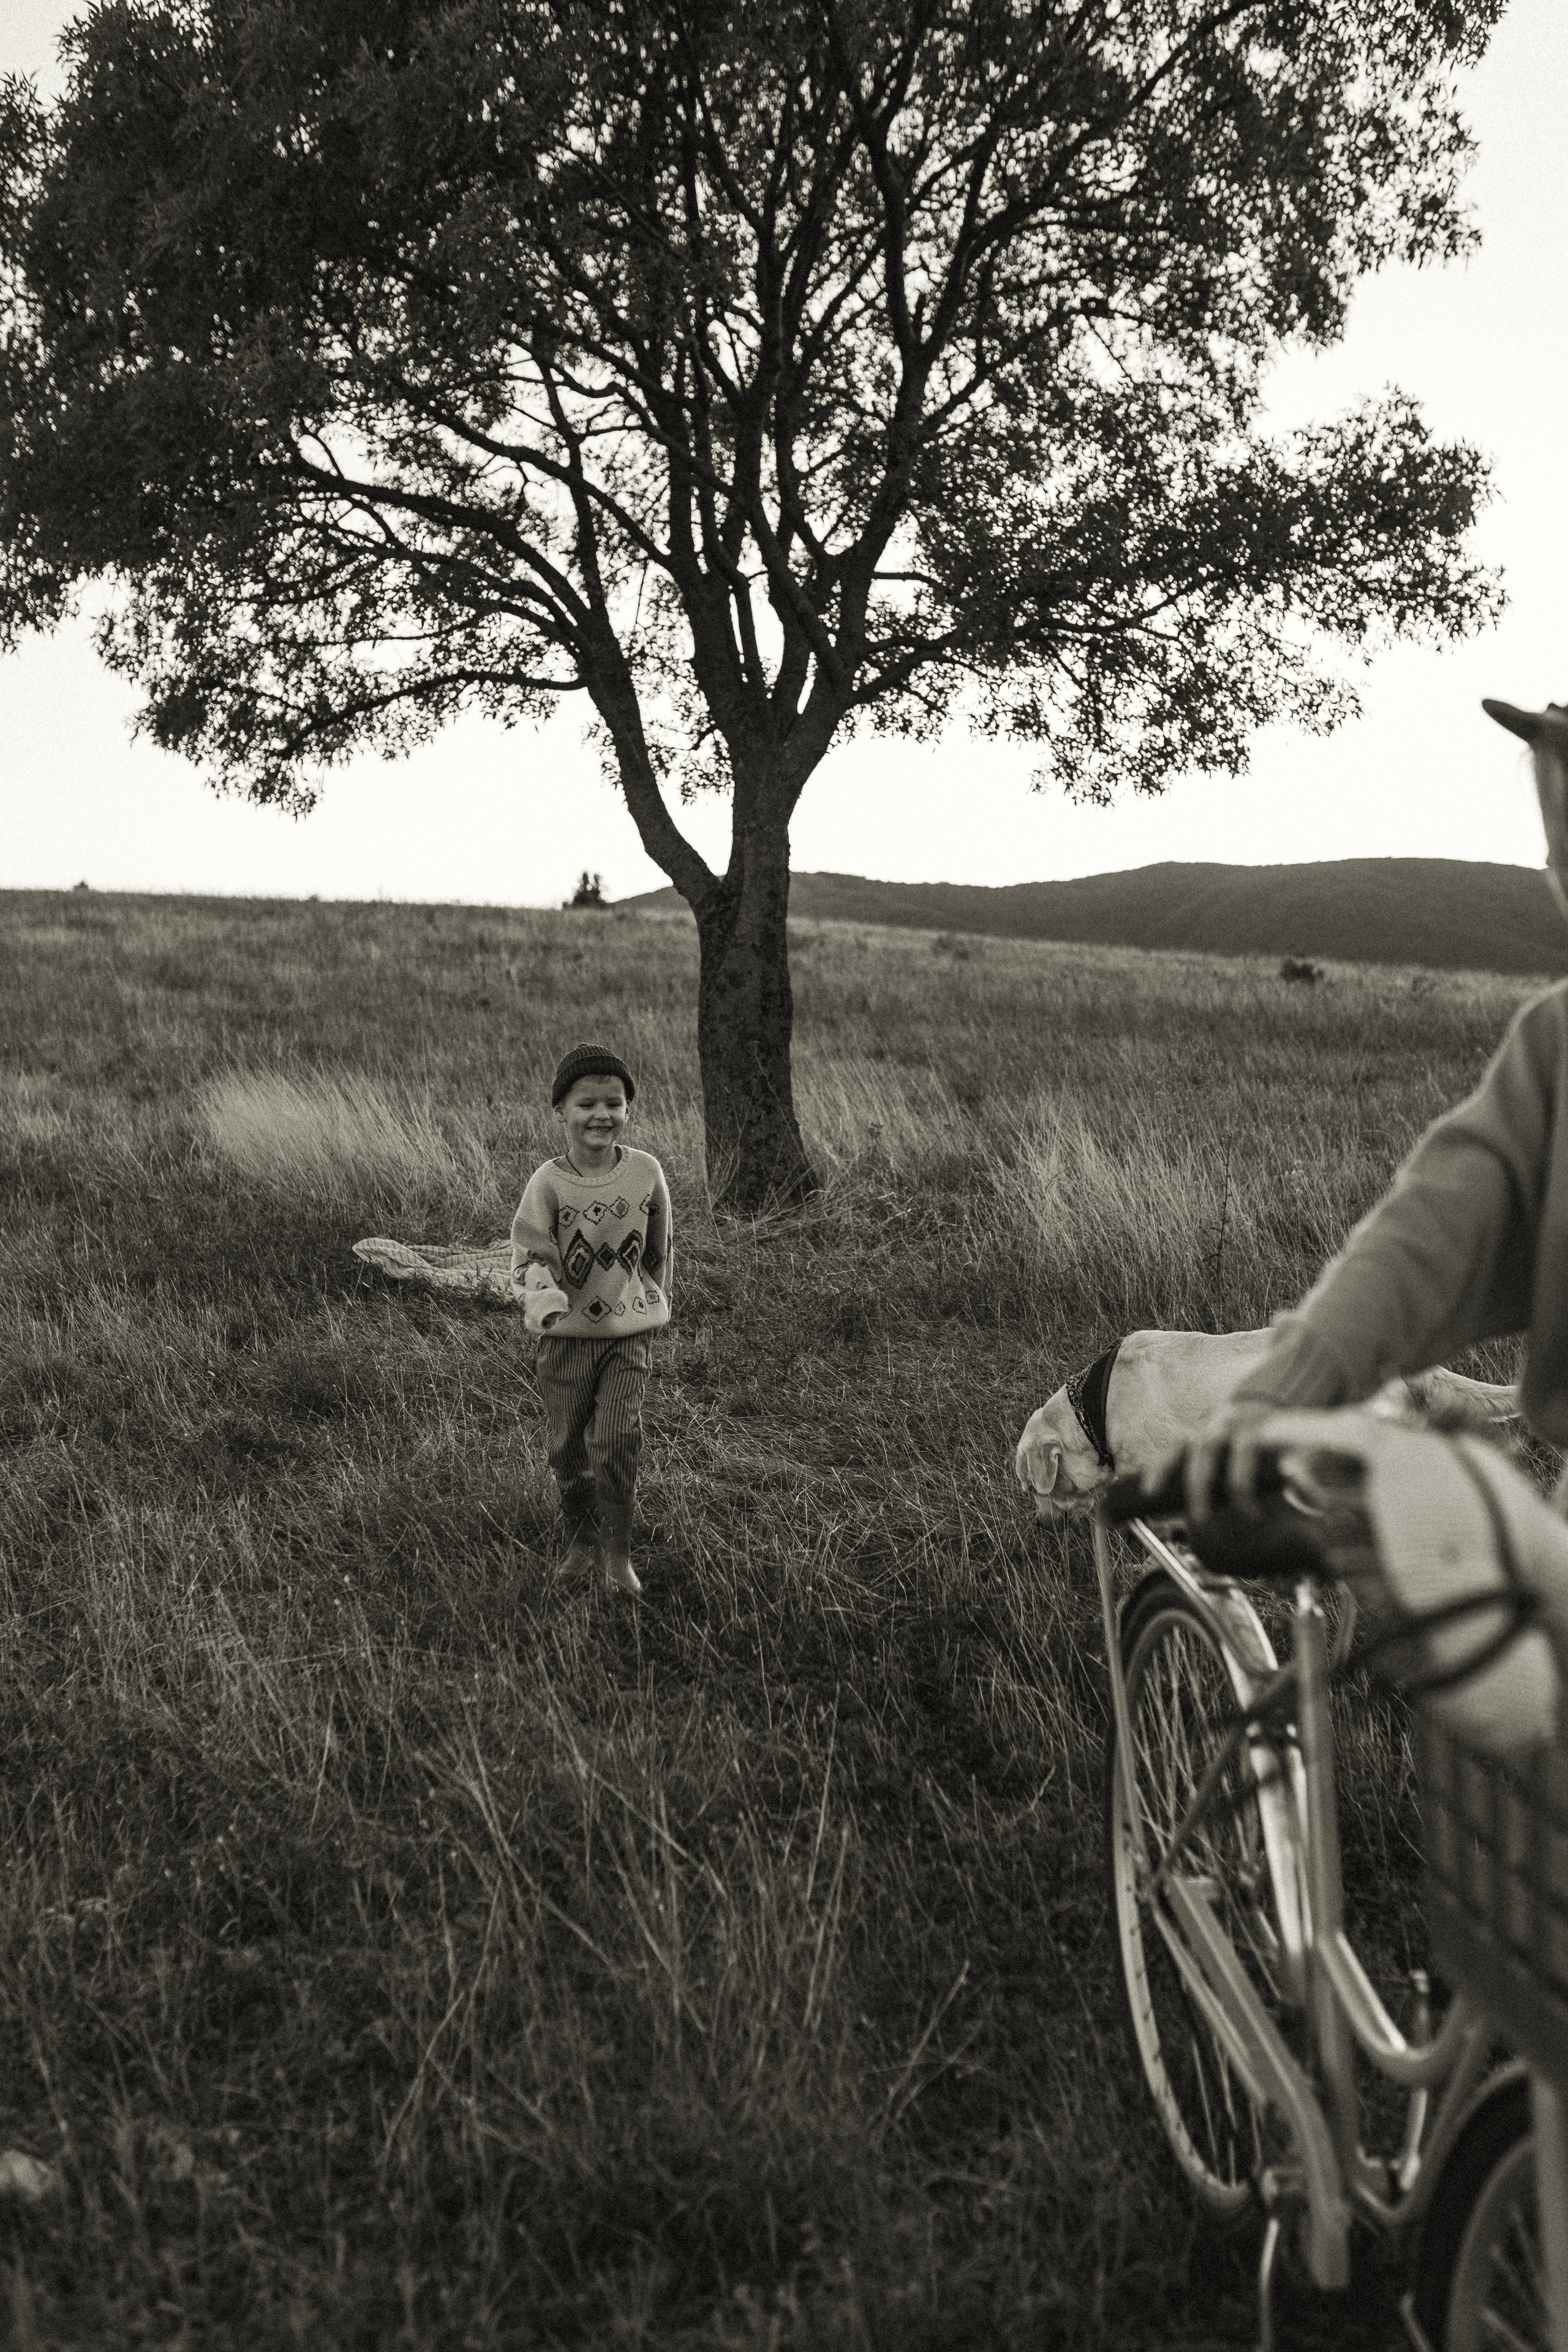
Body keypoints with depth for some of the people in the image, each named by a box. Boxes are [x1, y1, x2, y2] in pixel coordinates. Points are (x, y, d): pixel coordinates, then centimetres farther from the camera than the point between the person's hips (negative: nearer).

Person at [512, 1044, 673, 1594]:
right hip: (569, 1332, 0)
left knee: (619, 1439, -9)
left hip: (630, 1329, 0)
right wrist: (546, 1300, -32)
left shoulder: (646, 1172, -6)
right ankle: (580, 1541, 31)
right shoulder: (548, 1183, -13)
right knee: (569, 1445, 11)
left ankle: (618, 1554, 5)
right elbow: (531, 1254, -13)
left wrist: (657, 1302, 18)